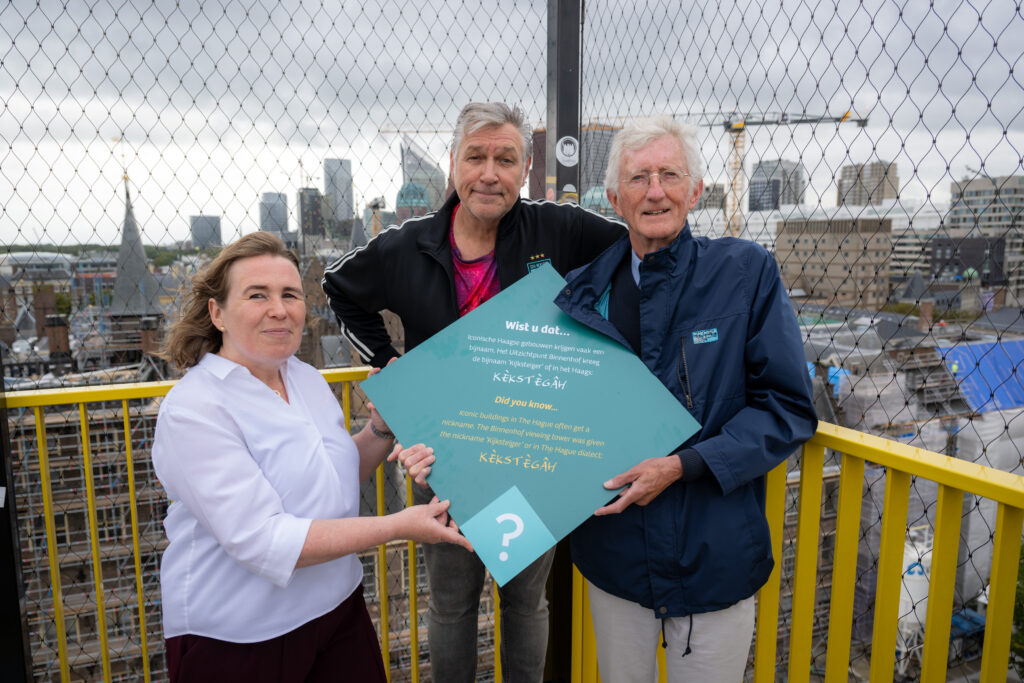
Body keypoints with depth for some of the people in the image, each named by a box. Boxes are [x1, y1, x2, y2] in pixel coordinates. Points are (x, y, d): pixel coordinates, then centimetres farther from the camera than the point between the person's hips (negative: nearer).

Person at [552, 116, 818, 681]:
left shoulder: (746, 273, -8)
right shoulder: (584, 291, 0)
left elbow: (788, 407, -8)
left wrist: (684, 465, -19)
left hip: (714, 556, -2)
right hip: (614, 553, 3)